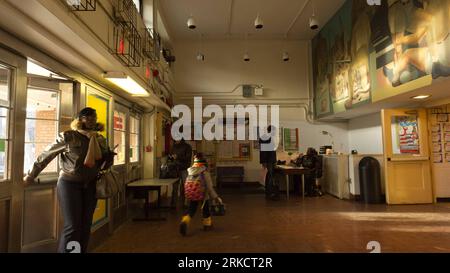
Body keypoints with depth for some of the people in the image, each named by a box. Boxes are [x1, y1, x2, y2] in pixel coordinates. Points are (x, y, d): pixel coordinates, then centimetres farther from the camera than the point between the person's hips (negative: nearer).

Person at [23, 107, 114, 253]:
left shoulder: (100, 140, 6)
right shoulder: (68, 137, -8)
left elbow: (105, 163, 13)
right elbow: (46, 156, -1)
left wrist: (109, 157, -9)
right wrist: (31, 176, 6)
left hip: (90, 185, 5)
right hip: (69, 183, -5)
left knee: (85, 226, 12)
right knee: (72, 226, -5)